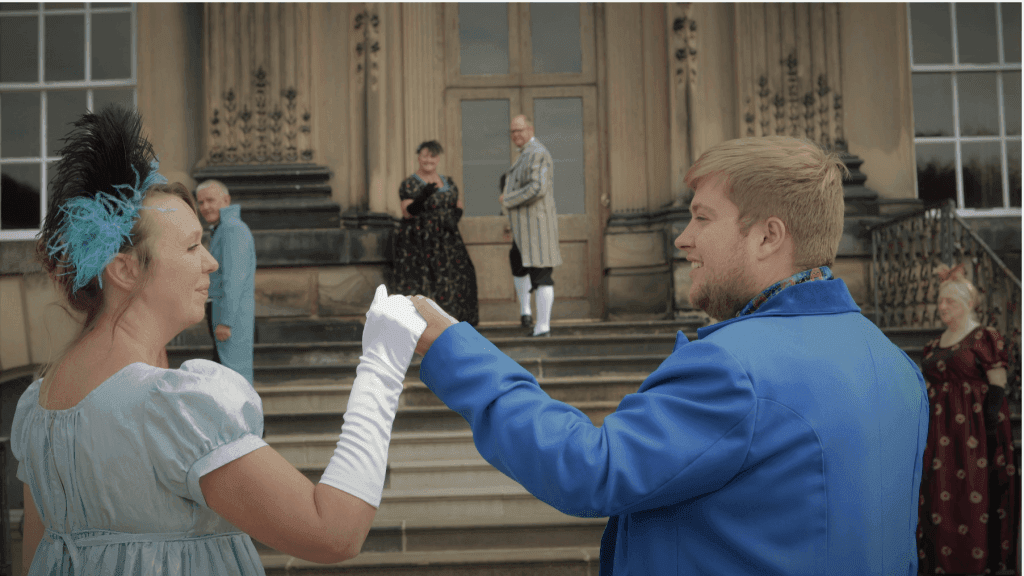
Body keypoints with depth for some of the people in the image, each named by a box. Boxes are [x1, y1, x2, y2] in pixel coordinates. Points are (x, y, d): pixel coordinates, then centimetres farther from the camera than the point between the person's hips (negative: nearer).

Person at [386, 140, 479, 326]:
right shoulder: (409, 184, -2)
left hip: (446, 240, 5)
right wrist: (423, 195, -30)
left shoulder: (448, 182, 14)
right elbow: (408, 212, -13)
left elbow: (459, 205, 19)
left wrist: (454, 218, -3)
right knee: (418, 285, -10)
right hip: (419, 243, -5)